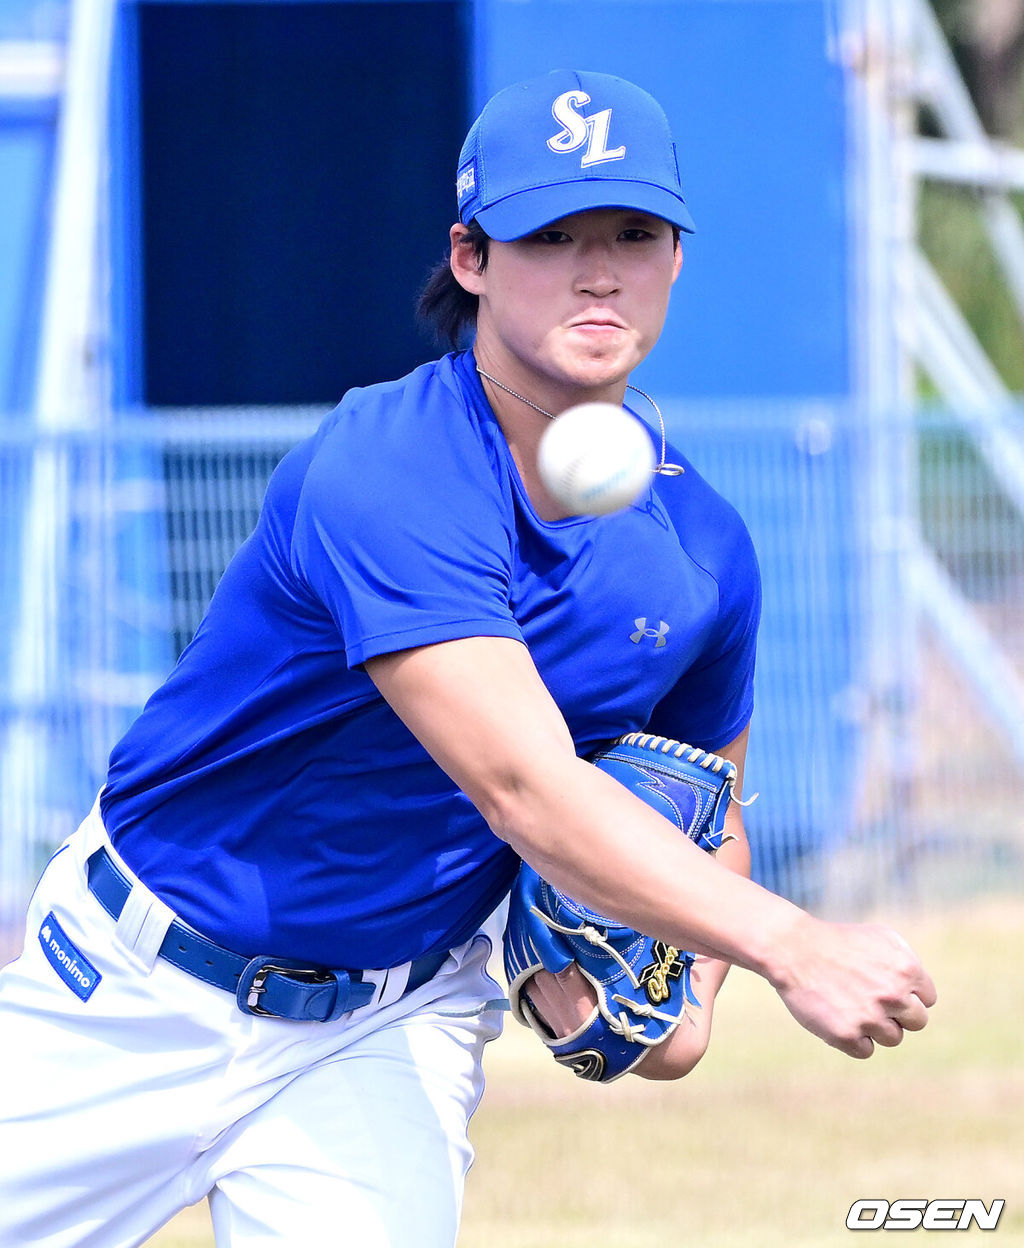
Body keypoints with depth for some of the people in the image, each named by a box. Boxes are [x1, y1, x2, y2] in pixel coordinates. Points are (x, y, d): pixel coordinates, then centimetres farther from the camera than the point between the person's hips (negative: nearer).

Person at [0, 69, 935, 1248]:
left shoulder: (702, 550, -6)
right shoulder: (379, 477, -27)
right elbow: (527, 794, -36)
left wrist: (686, 986, -11)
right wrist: (789, 945, -46)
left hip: (394, 1031, 4)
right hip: (142, 999, -3)